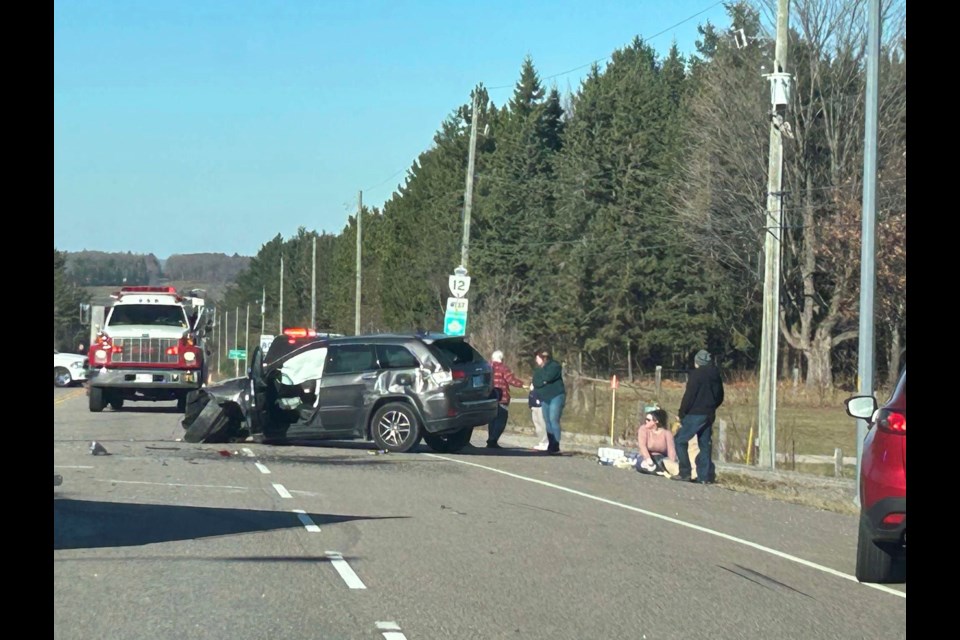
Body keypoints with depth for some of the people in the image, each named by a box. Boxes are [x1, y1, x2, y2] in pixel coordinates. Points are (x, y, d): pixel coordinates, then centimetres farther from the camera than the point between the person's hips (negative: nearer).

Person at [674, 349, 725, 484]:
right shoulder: (715, 376, 11)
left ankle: (685, 472, -7)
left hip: (695, 414, -8)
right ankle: (705, 475, 7)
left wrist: (682, 413, -7)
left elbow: (689, 396, -15)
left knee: (680, 440, 0)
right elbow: (720, 397, 18)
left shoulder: (696, 374, -12)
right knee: (705, 444, 11)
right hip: (709, 415, 8)